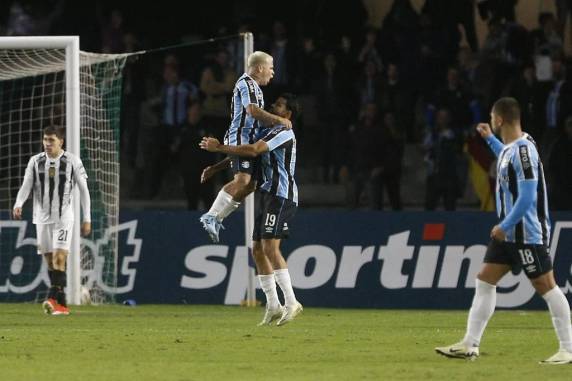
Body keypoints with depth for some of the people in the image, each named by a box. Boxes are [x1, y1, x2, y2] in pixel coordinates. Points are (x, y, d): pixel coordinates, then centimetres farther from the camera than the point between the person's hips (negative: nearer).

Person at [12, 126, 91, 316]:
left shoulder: (72, 161, -2)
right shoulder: (35, 161, 5)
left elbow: (83, 190, 3)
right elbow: (26, 186, 1)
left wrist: (87, 219, 1)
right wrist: (18, 204, -20)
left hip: (64, 217, -4)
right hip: (42, 218, 4)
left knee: (59, 258, -17)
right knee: (50, 261, 5)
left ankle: (54, 299, -25)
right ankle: (61, 305, 11)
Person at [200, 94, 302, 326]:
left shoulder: (284, 133, -10)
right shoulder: (270, 133, 21)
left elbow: (253, 150, -22)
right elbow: (243, 156, 30)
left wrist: (220, 148, -16)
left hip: (280, 195, -10)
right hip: (266, 194, 10)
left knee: (270, 247, -18)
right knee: (257, 249, 6)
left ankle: (291, 303, -18)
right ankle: (273, 307, 8)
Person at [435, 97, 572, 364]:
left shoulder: (523, 150, -20)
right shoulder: (510, 148, 8)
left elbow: (527, 197, -24)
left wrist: (505, 226, -19)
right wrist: (490, 140, 36)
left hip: (528, 233, -10)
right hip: (508, 232, 10)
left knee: (546, 286, -5)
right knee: (485, 282, 8)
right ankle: (470, 345, 10)